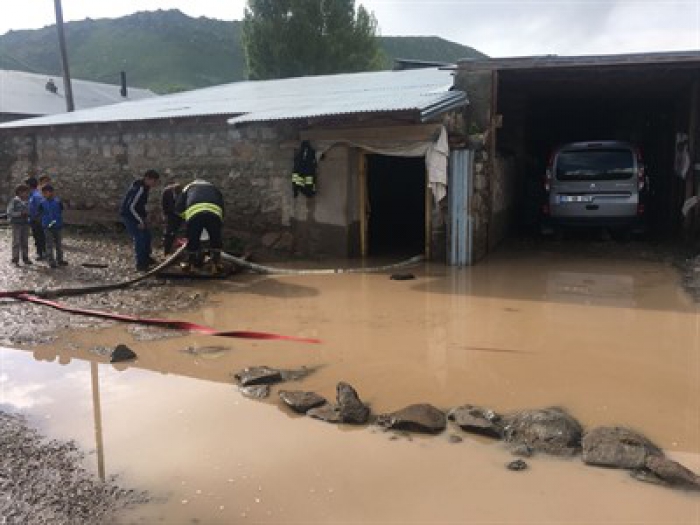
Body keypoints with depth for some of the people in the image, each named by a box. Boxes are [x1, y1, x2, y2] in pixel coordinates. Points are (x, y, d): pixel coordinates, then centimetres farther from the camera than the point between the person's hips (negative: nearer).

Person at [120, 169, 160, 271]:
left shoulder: (145, 187, 4)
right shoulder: (139, 189, -26)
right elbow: (131, 206, -26)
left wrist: (143, 217, 6)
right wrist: (141, 221, -22)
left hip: (135, 214, 10)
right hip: (128, 214, -10)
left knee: (147, 235, 14)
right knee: (139, 237, -12)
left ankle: (146, 258, 31)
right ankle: (140, 264, -5)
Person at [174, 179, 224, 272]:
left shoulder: (188, 187, 35)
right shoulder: (213, 187, 39)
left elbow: (178, 207, 26)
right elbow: (222, 205, 32)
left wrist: (185, 216, 42)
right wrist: (221, 221, 41)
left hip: (194, 213, -1)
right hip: (214, 213, 1)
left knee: (192, 240, 13)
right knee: (216, 239, 17)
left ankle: (189, 263, 20)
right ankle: (217, 263, 16)